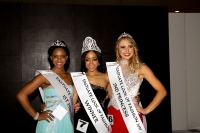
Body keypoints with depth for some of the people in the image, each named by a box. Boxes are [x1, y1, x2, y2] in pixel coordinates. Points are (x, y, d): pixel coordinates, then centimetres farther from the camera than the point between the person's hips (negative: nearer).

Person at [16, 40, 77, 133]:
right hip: (50, 124, -5)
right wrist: (36, 116, -12)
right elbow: (21, 95, -17)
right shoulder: (45, 76, -10)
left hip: (67, 124, 5)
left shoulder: (70, 77, 6)